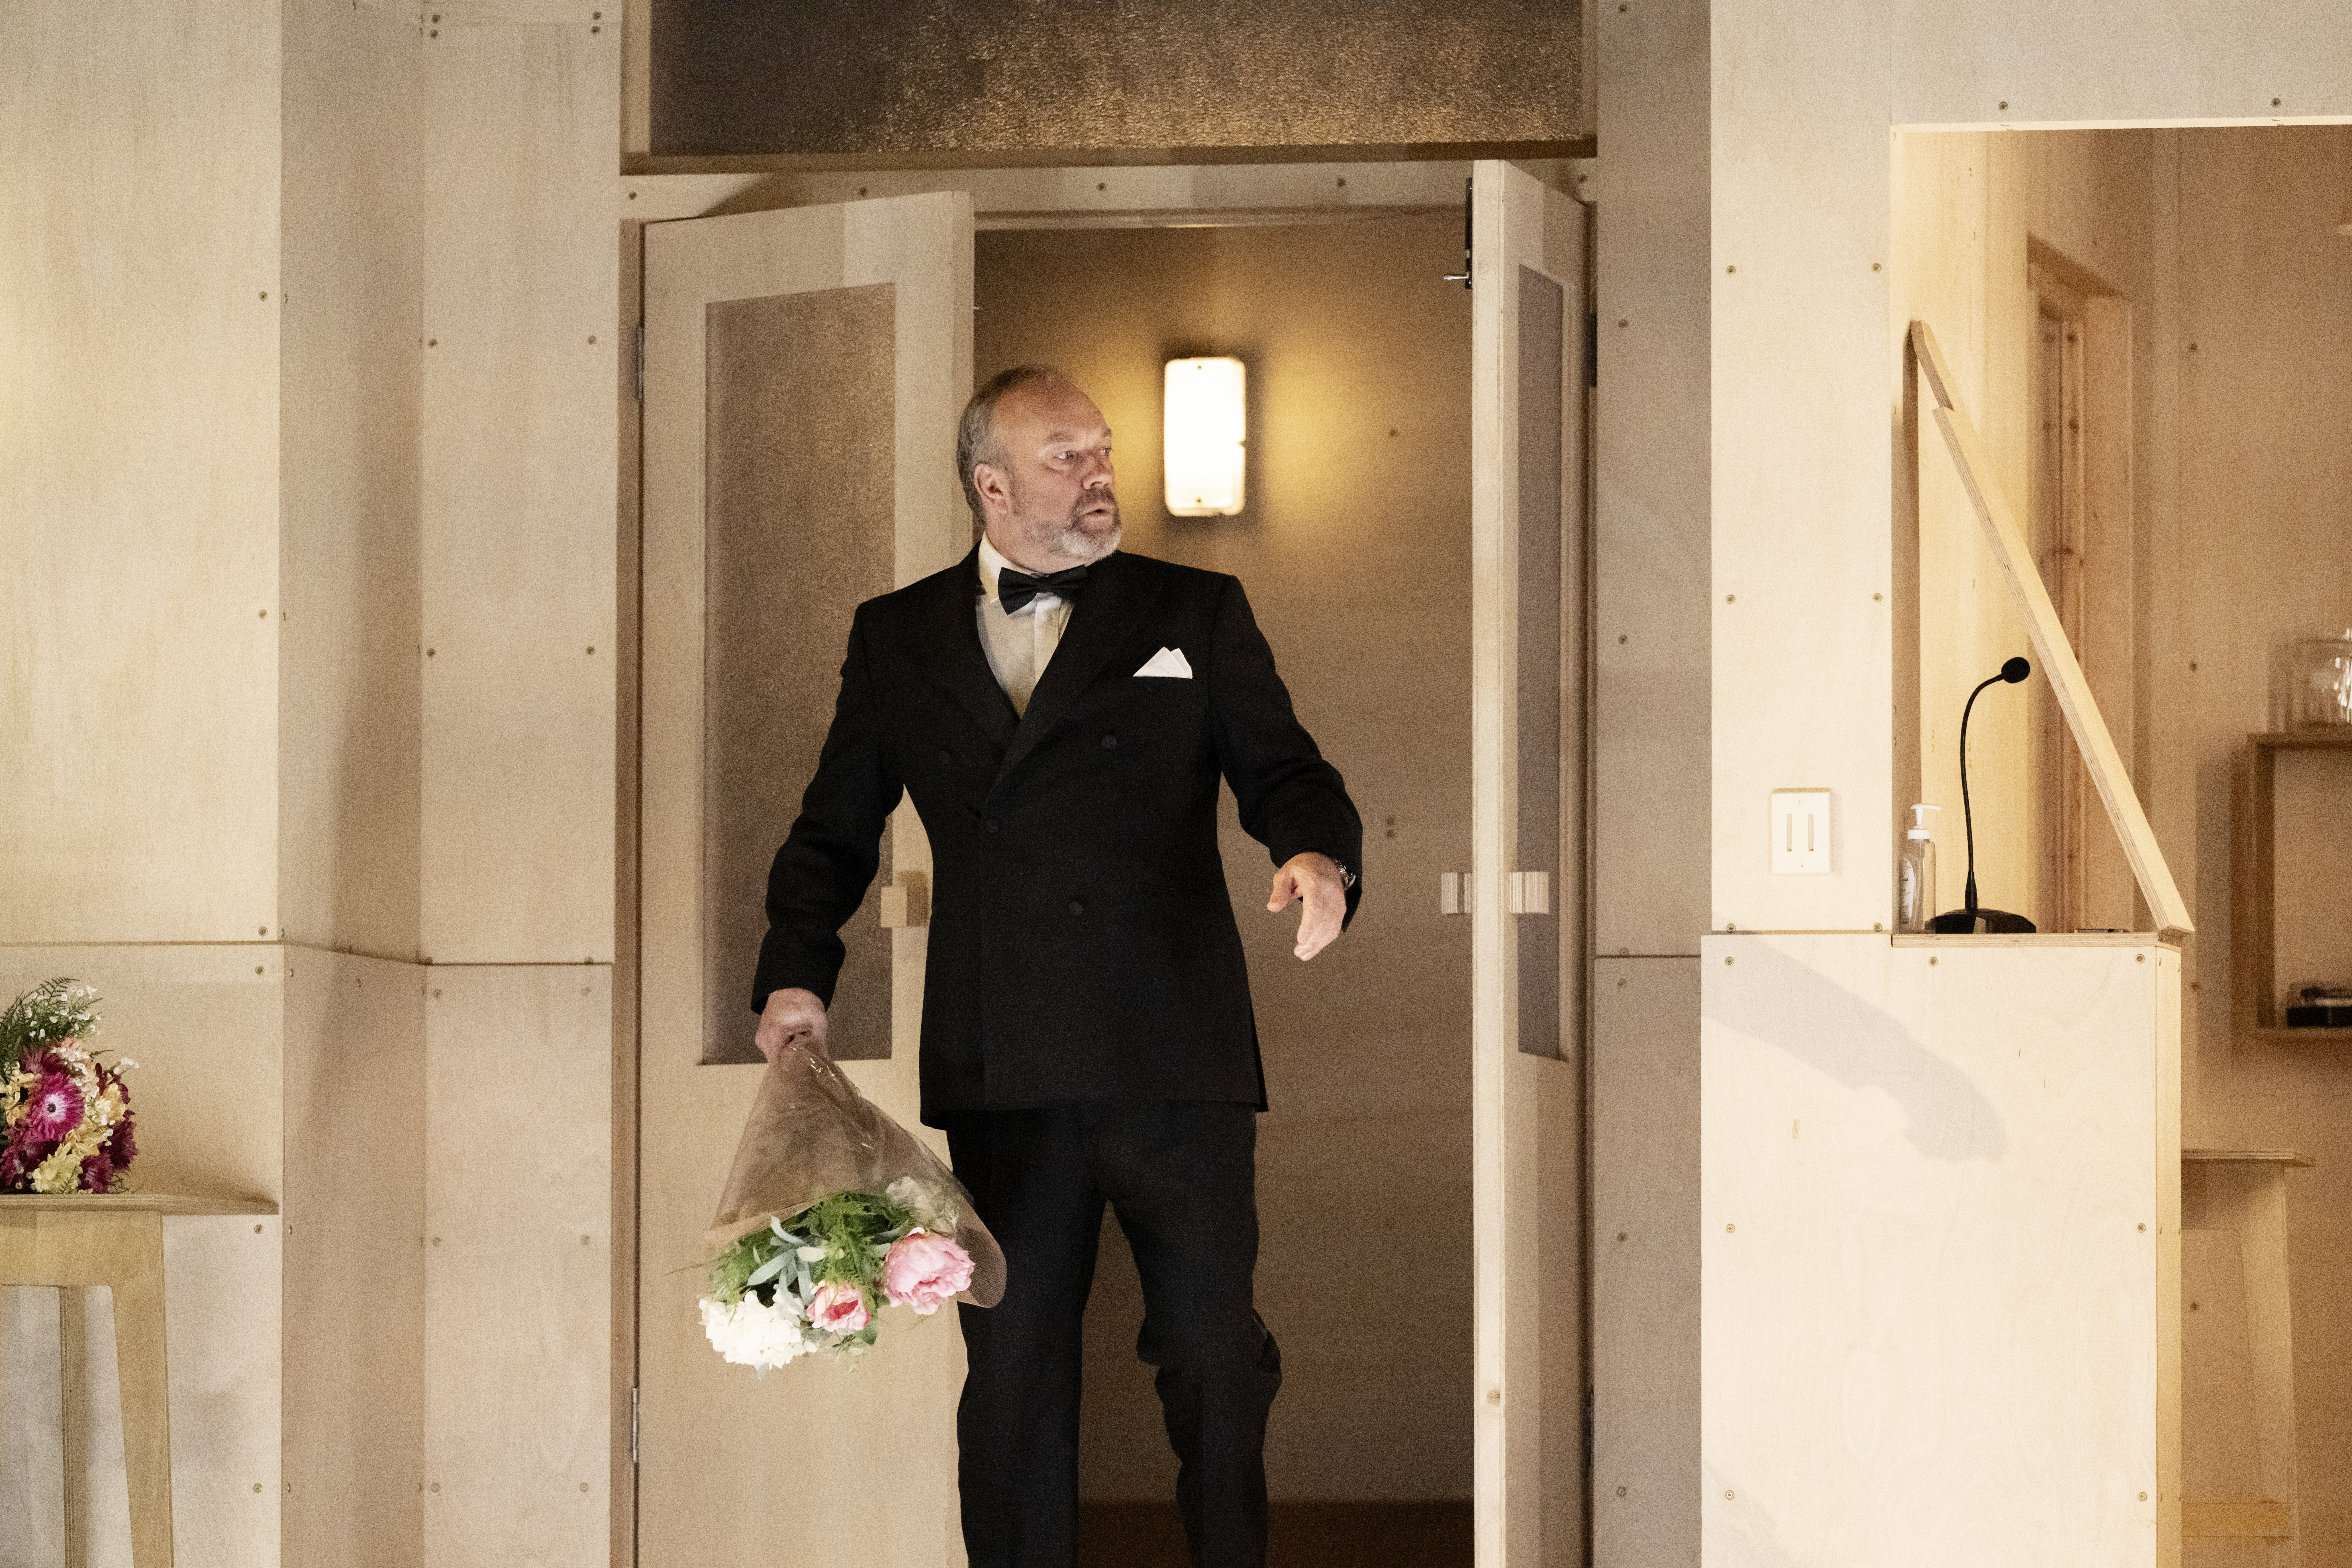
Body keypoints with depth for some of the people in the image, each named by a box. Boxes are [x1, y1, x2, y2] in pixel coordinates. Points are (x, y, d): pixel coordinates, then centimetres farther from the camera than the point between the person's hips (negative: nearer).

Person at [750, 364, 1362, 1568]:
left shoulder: (1197, 613, 9)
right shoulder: (896, 637, 12)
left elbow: (1283, 770, 3)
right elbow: (834, 832, 15)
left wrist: (1316, 852, -19)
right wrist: (795, 978, 2)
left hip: (1177, 1059, -1)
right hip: (1001, 1070, 1)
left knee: (1215, 1347, 2)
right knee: (1012, 1361, 7)